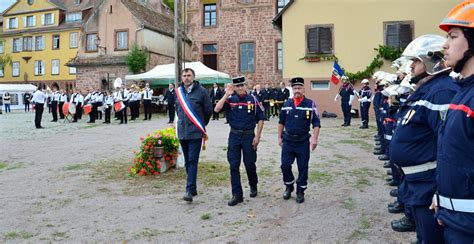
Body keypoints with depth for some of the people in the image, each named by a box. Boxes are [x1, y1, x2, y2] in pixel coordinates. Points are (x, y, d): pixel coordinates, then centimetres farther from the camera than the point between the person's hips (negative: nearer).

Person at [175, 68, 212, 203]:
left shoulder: (201, 91, -6)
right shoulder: (178, 91, 8)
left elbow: (208, 110, 1)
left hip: (196, 132, -5)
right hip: (182, 132, 5)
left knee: (192, 161, -8)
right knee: (187, 161, 12)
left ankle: (190, 190, -7)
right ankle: (193, 188, 24)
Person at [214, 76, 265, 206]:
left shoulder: (253, 100, -2)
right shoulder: (230, 99, 1)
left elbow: (260, 119, 1)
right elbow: (216, 109, -14)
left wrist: (257, 136, -5)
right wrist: (227, 94, -15)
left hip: (249, 136, -1)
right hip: (234, 136, 2)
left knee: (250, 164, 10)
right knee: (234, 166, 1)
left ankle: (253, 186, 37)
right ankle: (237, 195, 11)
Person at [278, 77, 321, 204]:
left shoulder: (310, 104, -5)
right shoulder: (286, 104, 4)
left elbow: (316, 123, -6)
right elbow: (281, 122, 12)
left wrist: (314, 139, -14)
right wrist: (279, 137, 9)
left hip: (303, 141, -2)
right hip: (287, 141, 2)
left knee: (302, 167, 5)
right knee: (285, 165, 4)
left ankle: (300, 191, 21)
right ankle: (289, 187, 27)